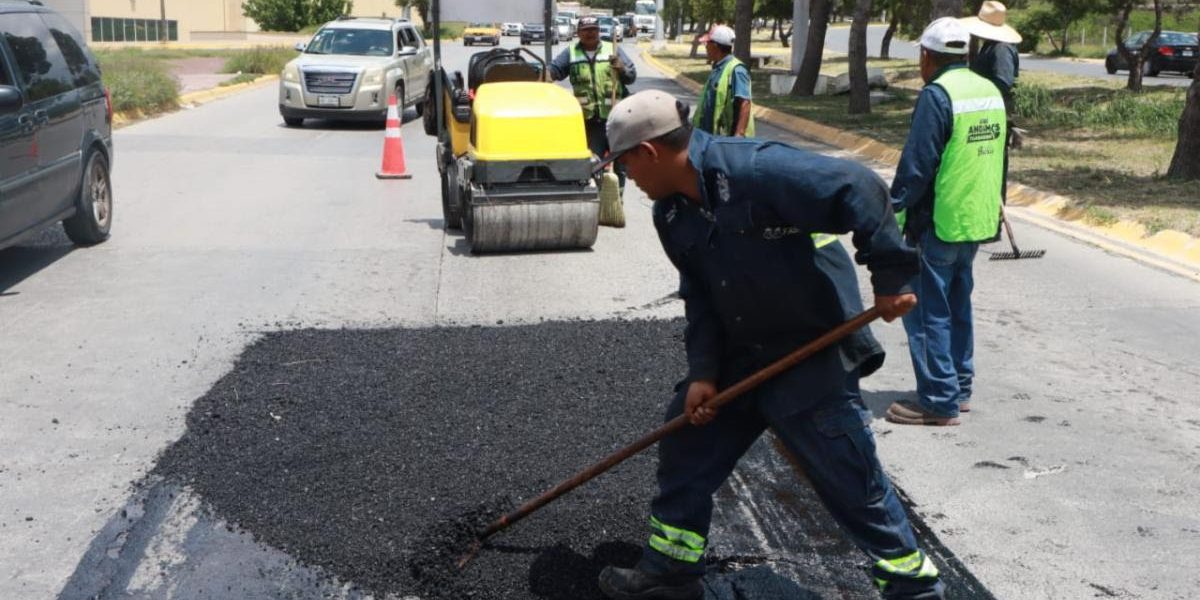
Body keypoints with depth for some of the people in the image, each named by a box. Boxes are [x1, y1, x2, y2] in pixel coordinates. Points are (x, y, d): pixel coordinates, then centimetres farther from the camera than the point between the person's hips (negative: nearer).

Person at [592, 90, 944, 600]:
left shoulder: (755, 170, -25)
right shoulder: (671, 214, 2)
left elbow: (860, 190, -27)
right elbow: (699, 298, 5)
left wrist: (889, 279, -23)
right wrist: (702, 372, -4)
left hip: (813, 353, -8)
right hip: (739, 356, 8)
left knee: (851, 480, -1)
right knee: (685, 445, 13)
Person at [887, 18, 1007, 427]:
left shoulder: (937, 95, -15)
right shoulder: (991, 91, 11)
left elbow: (916, 166, -18)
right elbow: (996, 158, 17)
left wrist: (894, 210, -7)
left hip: (939, 223, -9)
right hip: (978, 221, 9)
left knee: (927, 311, -2)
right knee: (958, 306, 18)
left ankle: (938, 401, 0)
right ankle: (959, 389, 26)